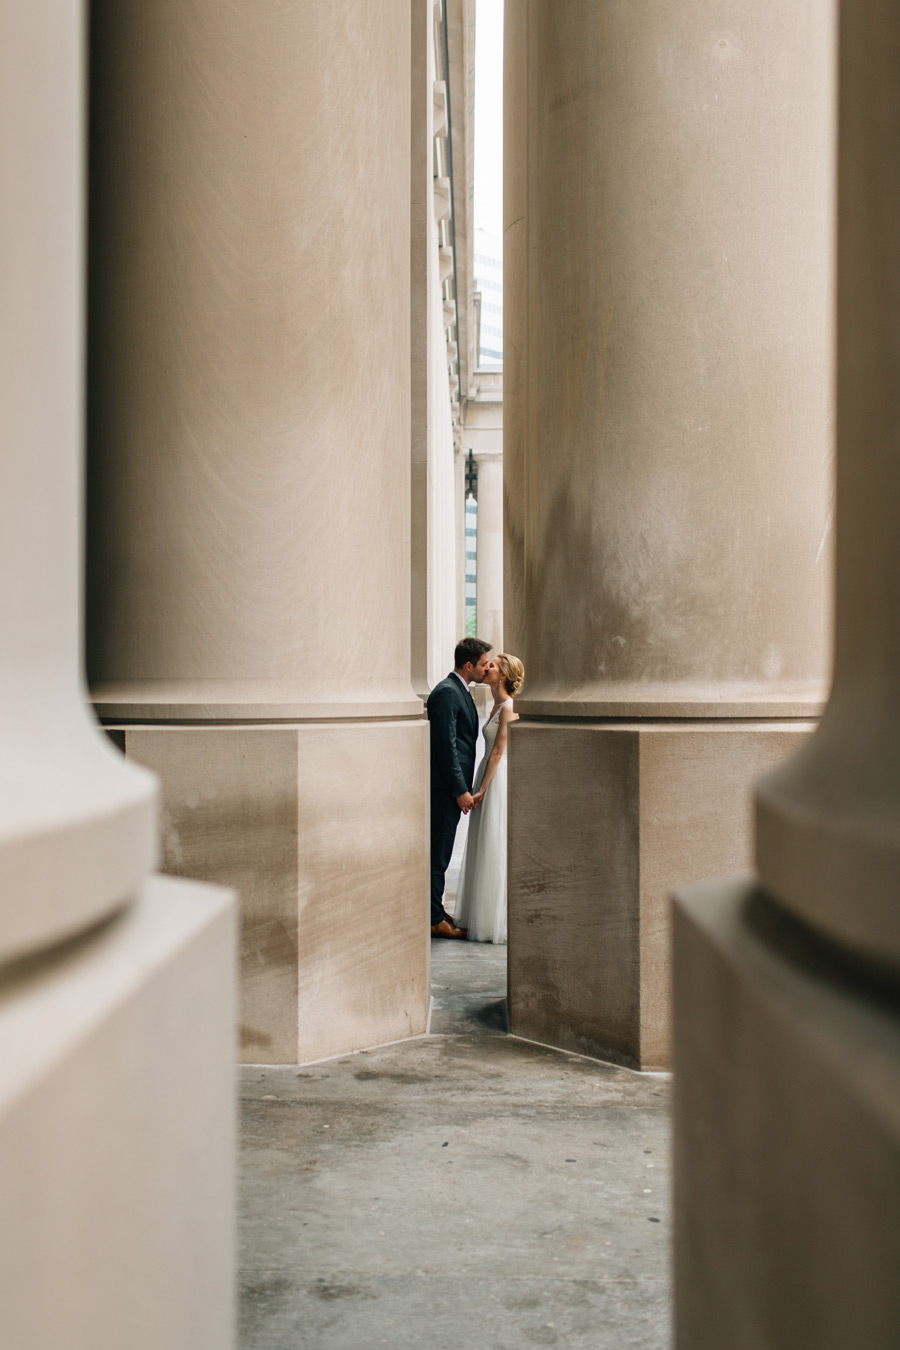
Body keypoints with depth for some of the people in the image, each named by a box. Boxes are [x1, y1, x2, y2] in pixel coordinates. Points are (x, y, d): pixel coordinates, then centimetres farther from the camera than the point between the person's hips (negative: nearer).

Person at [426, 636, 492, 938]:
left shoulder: (460, 691, 17)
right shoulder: (446, 693, -15)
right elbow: (446, 745, -20)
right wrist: (460, 790, -19)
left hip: (453, 787, 10)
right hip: (445, 788, -10)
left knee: (440, 853, 16)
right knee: (438, 854, -4)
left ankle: (435, 910, 25)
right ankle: (434, 920, 0)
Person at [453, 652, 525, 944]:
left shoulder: (508, 708, -15)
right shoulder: (496, 706, 13)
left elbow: (497, 752, -17)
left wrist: (481, 790, -16)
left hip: (499, 779, -10)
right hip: (490, 777, 10)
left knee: (495, 851, -4)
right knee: (485, 850, 13)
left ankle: (496, 922, 3)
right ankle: (482, 916, 20)